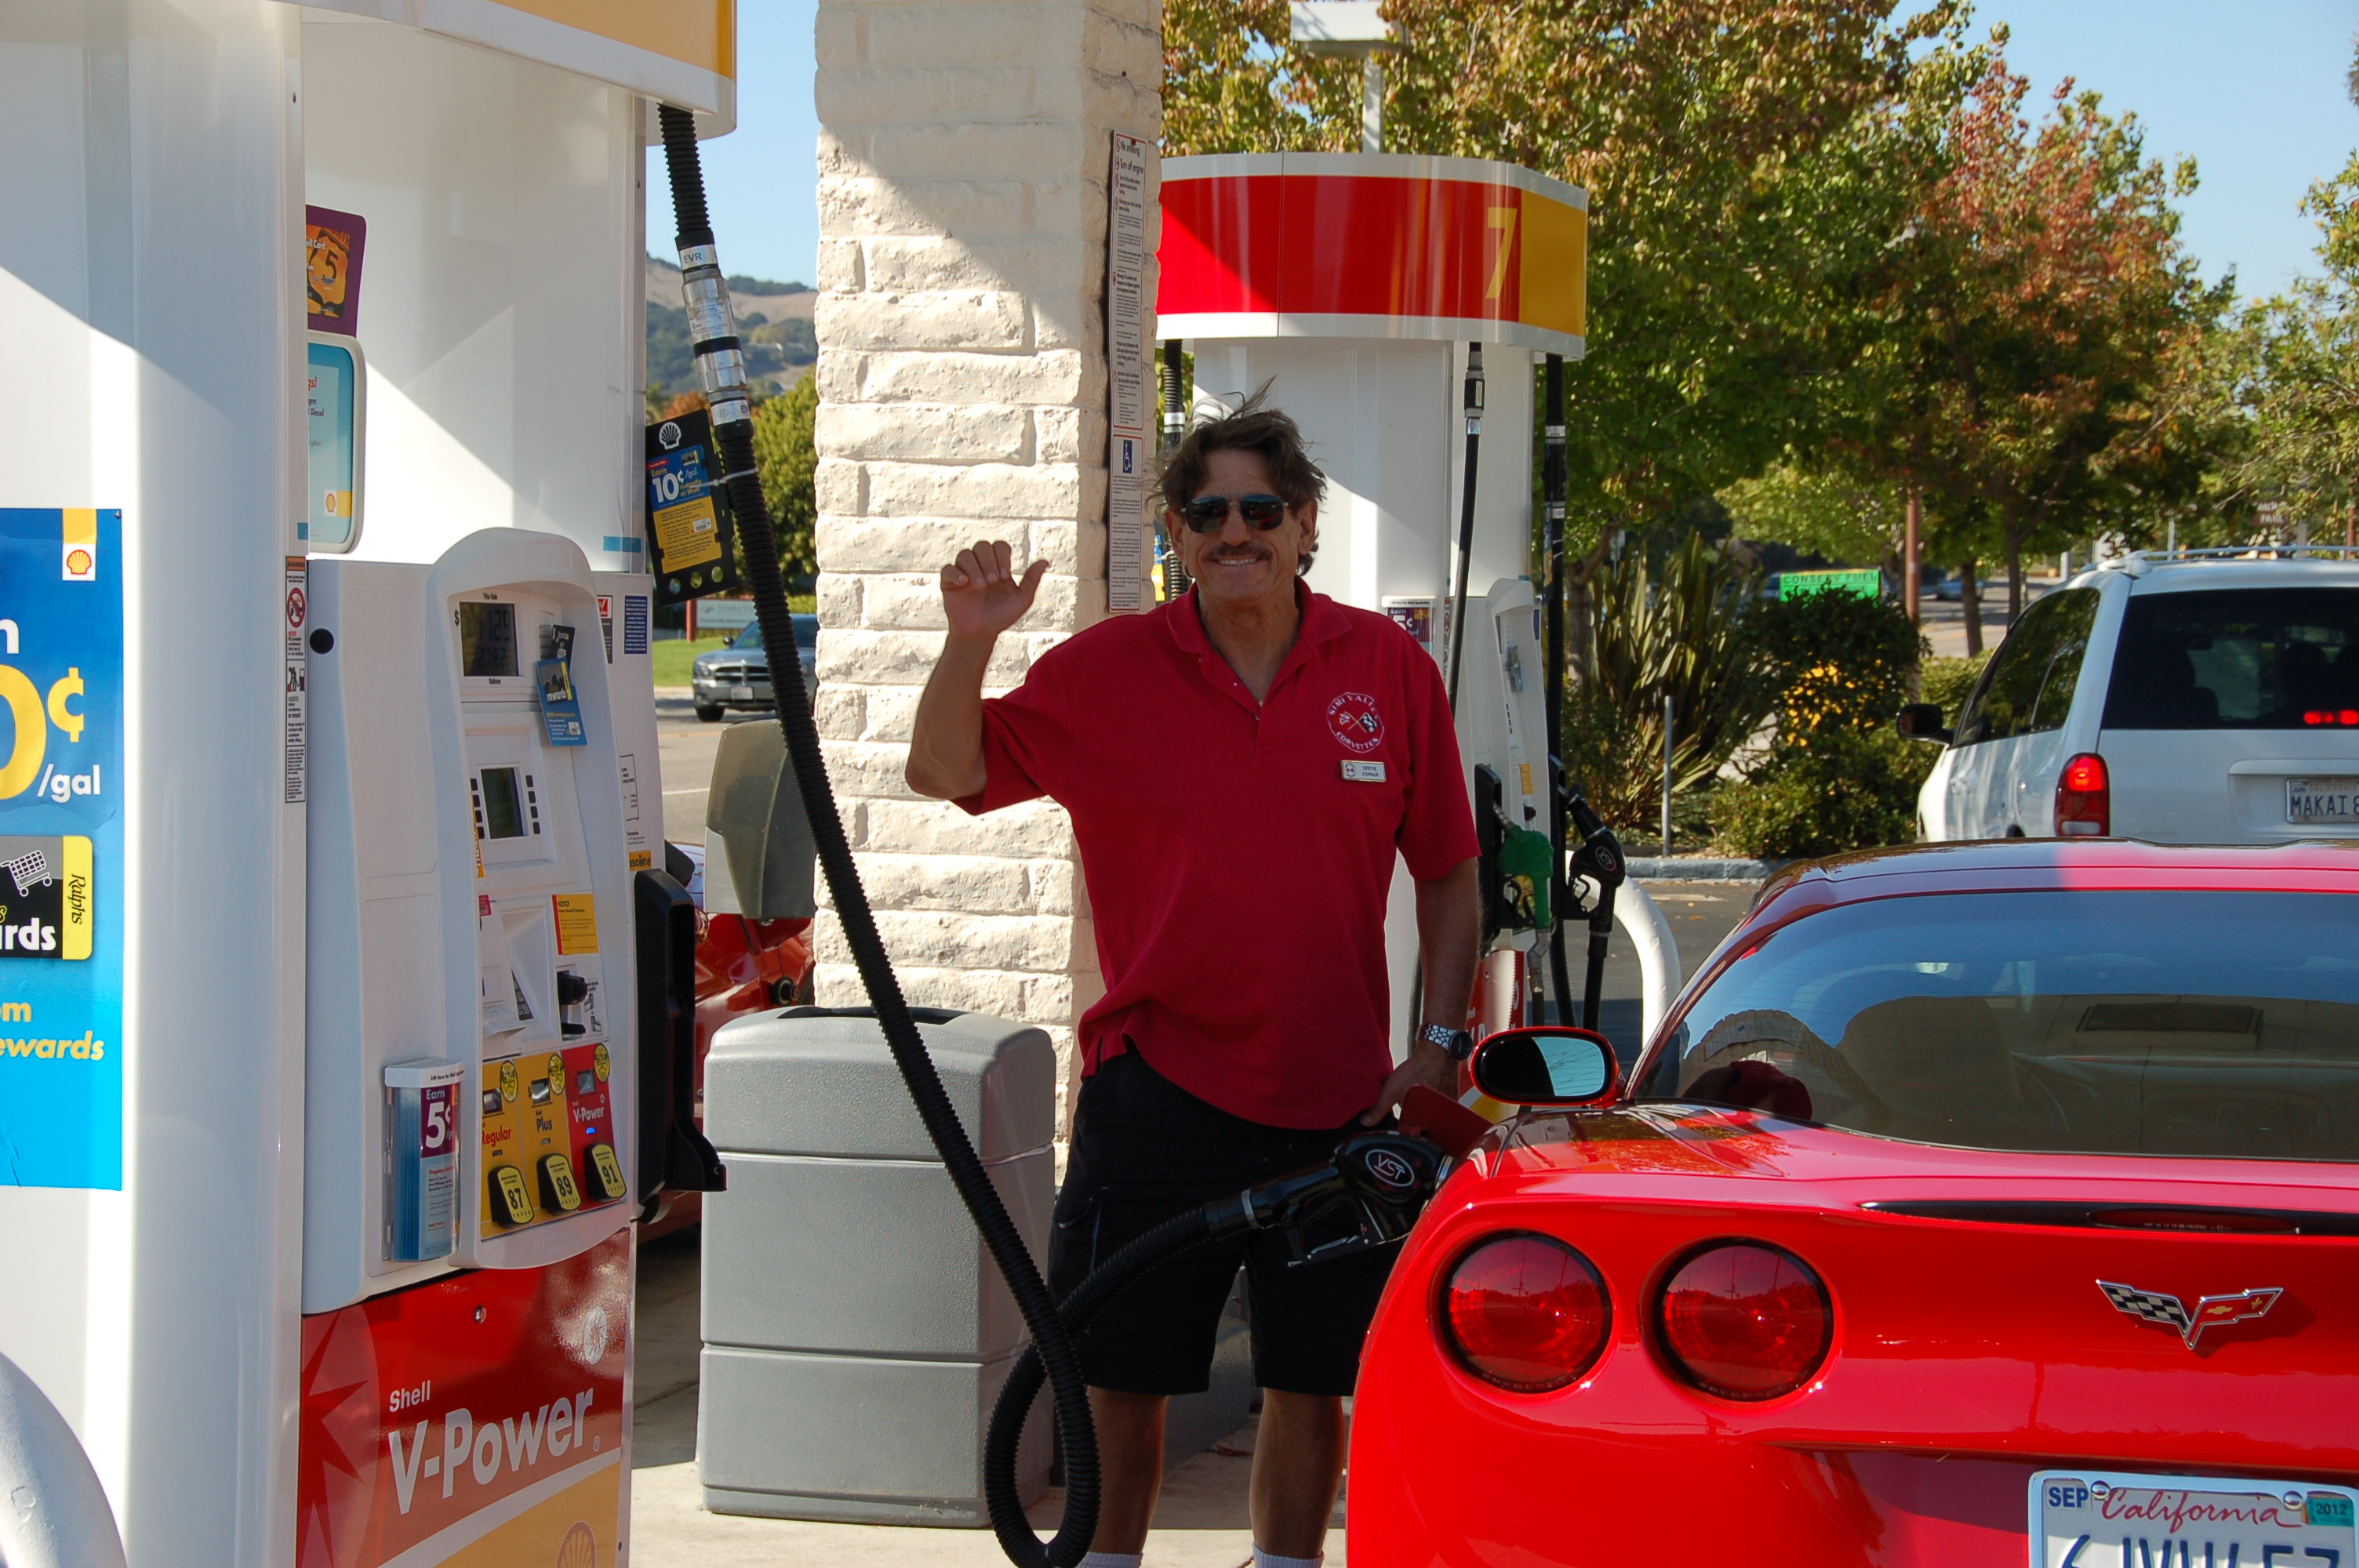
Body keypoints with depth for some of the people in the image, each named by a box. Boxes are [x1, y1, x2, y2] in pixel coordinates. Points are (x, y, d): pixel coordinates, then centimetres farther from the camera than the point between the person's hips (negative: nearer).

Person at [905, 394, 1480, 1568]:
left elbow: (1448, 875, 8)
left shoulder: (1391, 671, 2)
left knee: (1310, 1381, 9)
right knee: (1122, 1379, 3)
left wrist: (1439, 1045, 0)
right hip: (1157, 1086, -1)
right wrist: (969, 641, -16)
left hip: (1336, 1101, 1)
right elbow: (945, 773, 0)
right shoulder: (1109, 669, -1)